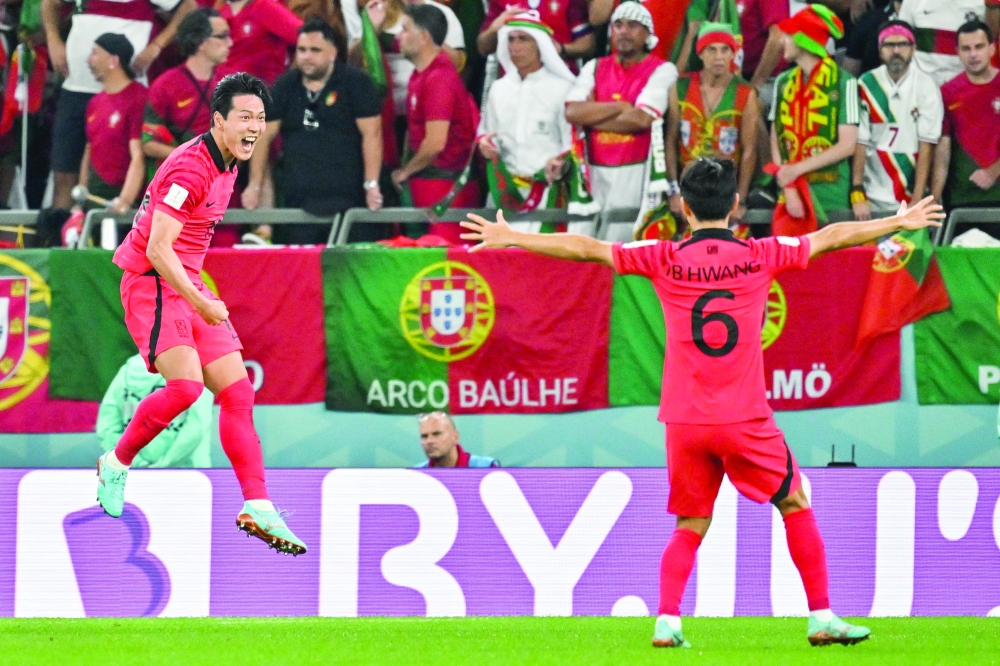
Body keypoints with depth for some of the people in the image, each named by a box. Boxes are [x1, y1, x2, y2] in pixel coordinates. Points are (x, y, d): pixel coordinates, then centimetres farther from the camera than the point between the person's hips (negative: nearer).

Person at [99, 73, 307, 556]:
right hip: (151, 283, -9)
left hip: (187, 287, 9)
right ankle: (117, 463, -2)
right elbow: (157, 249, -24)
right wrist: (199, 303, -28)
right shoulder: (191, 169, -20)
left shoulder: (227, 164, 10)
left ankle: (257, 508, -1)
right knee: (185, 384, -24)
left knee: (237, 391, 0)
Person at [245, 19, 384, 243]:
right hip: (296, 200, 4)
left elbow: (371, 134, -5)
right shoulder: (286, 86, 11)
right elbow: (264, 136, 13)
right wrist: (254, 186, 7)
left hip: (344, 200, -4)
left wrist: (372, 185, -13)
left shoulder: (355, 83, -1)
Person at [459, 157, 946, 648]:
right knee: (795, 506, 16)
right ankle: (822, 618, 13)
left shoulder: (664, 260, -1)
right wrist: (900, 223, 27)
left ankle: (666, 621, -6)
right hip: (745, 419, -1)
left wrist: (509, 238, 8)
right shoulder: (760, 256, 0)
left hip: (684, 421, 1)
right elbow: (830, 238, 14)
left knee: (690, 527, 12)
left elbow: (586, 248, 0)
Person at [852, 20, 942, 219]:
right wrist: (857, 195, -9)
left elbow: (926, 145, -6)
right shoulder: (866, 85, 0)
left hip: (912, 197, -1)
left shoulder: (926, 86, -3)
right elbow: (860, 143, -1)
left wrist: (917, 201, -11)